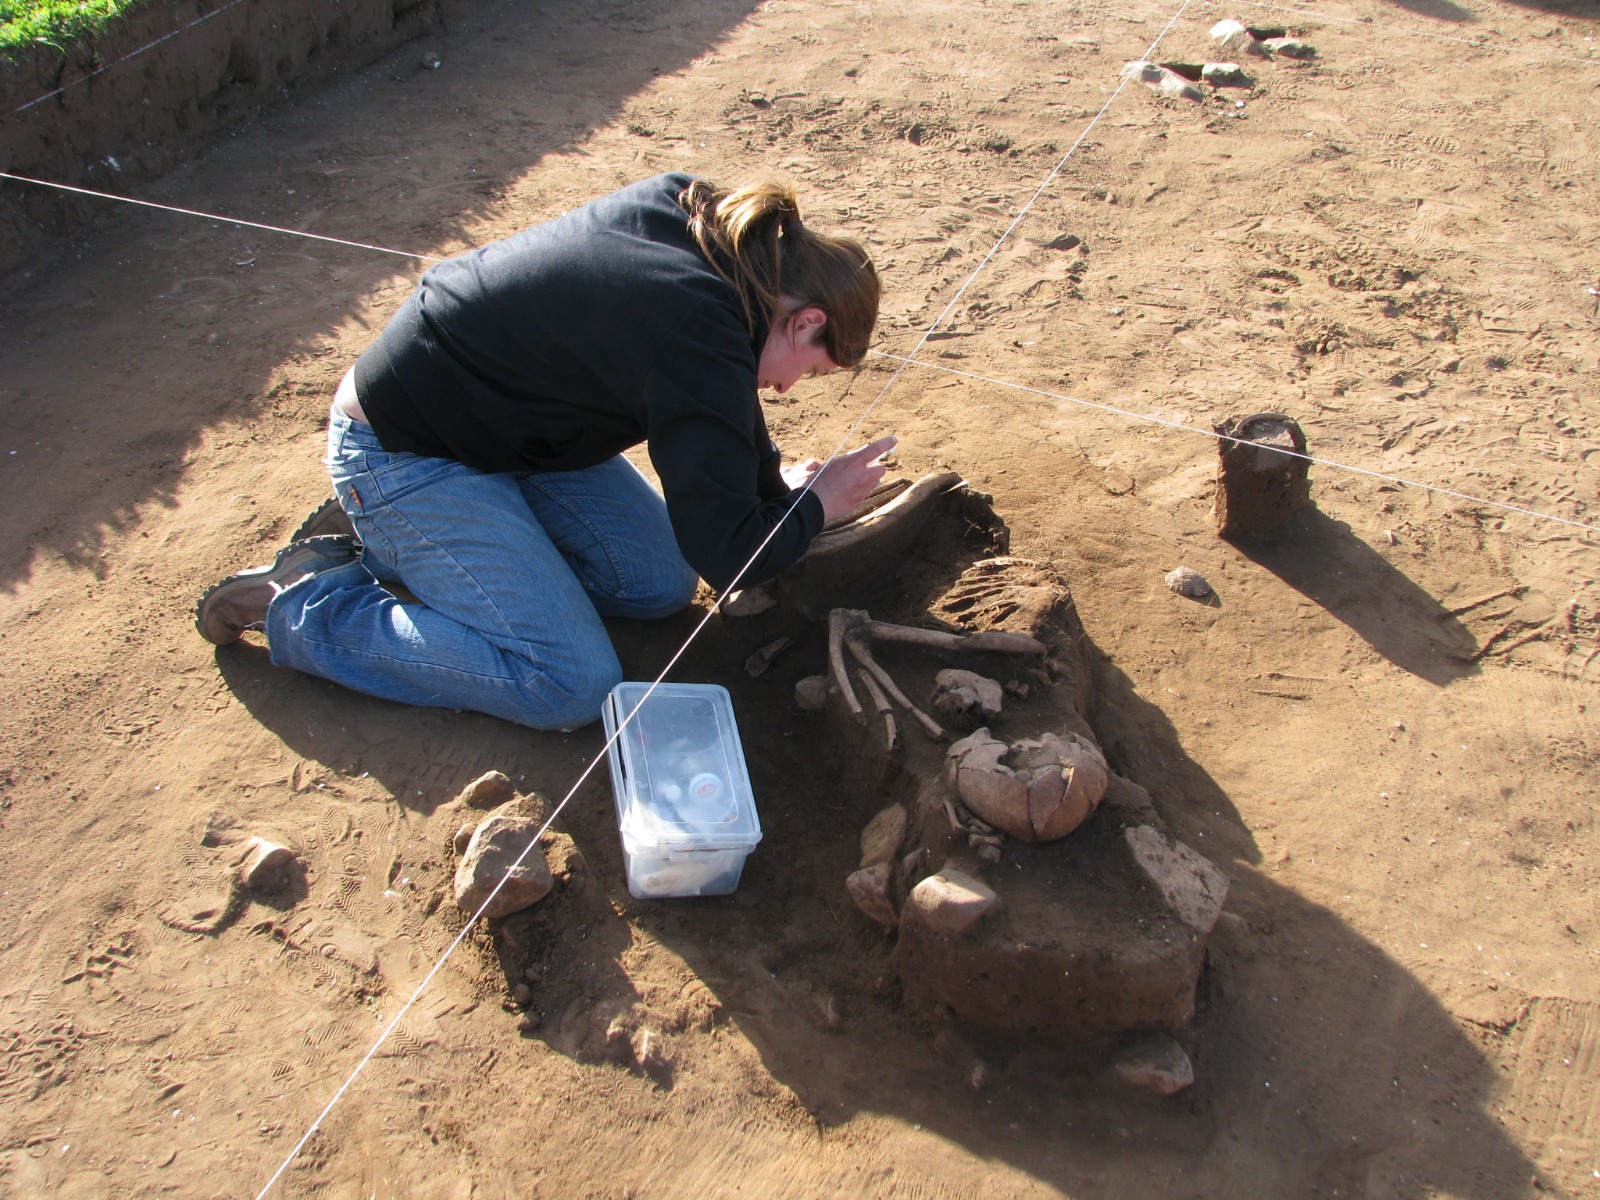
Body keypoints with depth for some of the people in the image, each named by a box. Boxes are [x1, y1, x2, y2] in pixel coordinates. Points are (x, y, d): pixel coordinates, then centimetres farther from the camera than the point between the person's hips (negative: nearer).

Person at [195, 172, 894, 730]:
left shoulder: (691, 212, -3)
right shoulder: (702, 341, -29)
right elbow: (727, 557, -23)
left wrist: (776, 486, 11)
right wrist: (816, 504, -6)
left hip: (498, 418, 10)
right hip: (399, 448, -10)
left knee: (660, 584, 4)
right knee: (572, 686, -15)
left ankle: (393, 539, 12)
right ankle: (297, 605, -2)